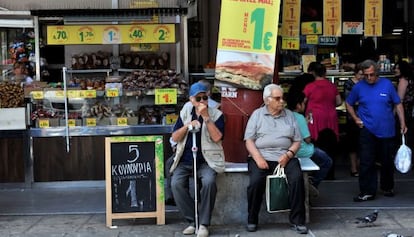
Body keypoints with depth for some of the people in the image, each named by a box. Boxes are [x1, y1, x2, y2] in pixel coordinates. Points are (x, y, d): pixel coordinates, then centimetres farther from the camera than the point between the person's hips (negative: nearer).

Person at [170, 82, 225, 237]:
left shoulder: (216, 114, 3)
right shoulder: (185, 113, 12)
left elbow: (217, 137, -13)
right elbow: (174, 138, 7)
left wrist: (206, 117, -17)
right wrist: (187, 126, -9)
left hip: (207, 160, -3)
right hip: (185, 161, 3)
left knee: (209, 182, -33)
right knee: (176, 183, -25)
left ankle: (204, 224, -19)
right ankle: (193, 221, -10)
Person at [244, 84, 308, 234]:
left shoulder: (289, 115, 14)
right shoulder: (257, 114, 9)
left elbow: (297, 141, 11)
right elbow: (249, 140, 1)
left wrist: (288, 154, -8)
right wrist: (258, 158, -14)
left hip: (285, 156, 2)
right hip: (261, 156, -2)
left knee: (297, 178, -27)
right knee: (256, 181, -29)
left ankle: (297, 220, -14)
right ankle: (252, 220, -9)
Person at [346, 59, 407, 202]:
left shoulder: (387, 84, -2)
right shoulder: (359, 87, -1)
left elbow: (398, 104, 3)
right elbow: (349, 104, 13)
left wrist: (402, 123, -3)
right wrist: (355, 118, 1)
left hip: (387, 130, 0)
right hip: (367, 130, 0)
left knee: (387, 161, 12)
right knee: (366, 162, -4)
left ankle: (387, 188, 31)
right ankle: (367, 192, 3)